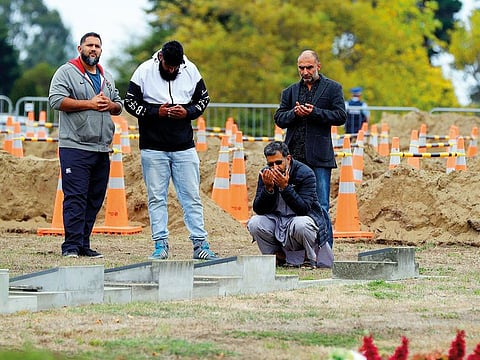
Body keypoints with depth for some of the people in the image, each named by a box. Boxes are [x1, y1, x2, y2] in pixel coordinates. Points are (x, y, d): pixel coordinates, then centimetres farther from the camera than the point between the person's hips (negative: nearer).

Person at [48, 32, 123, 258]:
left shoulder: (106, 77, 21)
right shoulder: (66, 72, 1)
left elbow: (119, 105, 26)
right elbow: (56, 100, -12)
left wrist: (110, 105, 1)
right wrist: (89, 104, -14)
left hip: (102, 149, 7)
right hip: (75, 147, -7)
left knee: (95, 200, 6)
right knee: (75, 197, -11)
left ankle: (84, 244, 11)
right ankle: (71, 246, -11)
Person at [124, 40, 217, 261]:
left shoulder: (191, 71, 1)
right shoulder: (144, 71, -5)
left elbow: (203, 99, 12)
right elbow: (130, 103, -1)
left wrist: (187, 112, -7)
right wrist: (156, 112, -14)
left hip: (184, 147, 1)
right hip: (153, 148, -1)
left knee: (192, 197, 2)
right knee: (156, 198, 2)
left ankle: (200, 244, 6)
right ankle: (160, 245, 7)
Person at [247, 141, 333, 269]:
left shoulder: (305, 173, -17)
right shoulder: (265, 174, -5)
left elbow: (303, 209, -26)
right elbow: (258, 210, -8)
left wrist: (285, 187, -34)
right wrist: (268, 188, -25)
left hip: (302, 218, -4)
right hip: (276, 220, 4)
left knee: (301, 225, -38)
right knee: (254, 223, -21)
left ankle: (312, 260, -8)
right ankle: (279, 256, 3)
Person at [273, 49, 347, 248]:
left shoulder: (332, 88, 7)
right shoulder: (290, 91, 18)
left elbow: (341, 116, -2)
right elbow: (279, 118, 13)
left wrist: (314, 112, -12)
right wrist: (294, 113, -7)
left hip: (319, 157, -4)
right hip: (294, 156, 4)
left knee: (320, 206, -5)